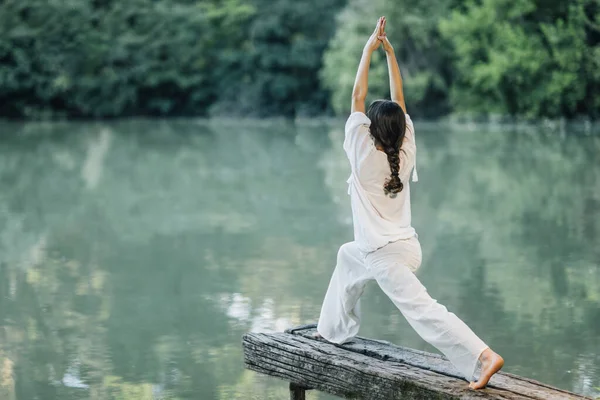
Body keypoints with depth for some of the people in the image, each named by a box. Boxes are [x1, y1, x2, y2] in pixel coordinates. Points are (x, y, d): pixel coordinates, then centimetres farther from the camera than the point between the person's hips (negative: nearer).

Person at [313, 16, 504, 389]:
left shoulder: (365, 156, -15)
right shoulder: (406, 153, -1)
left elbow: (357, 97, -12)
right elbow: (399, 102, 5)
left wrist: (370, 48, -8)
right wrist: (391, 53, 6)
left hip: (385, 256, -8)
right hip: (405, 247, 8)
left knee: (424, 310, -15)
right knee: (348, 257, 32)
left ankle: (483, 356, -26)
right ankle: (335, 329, 39)